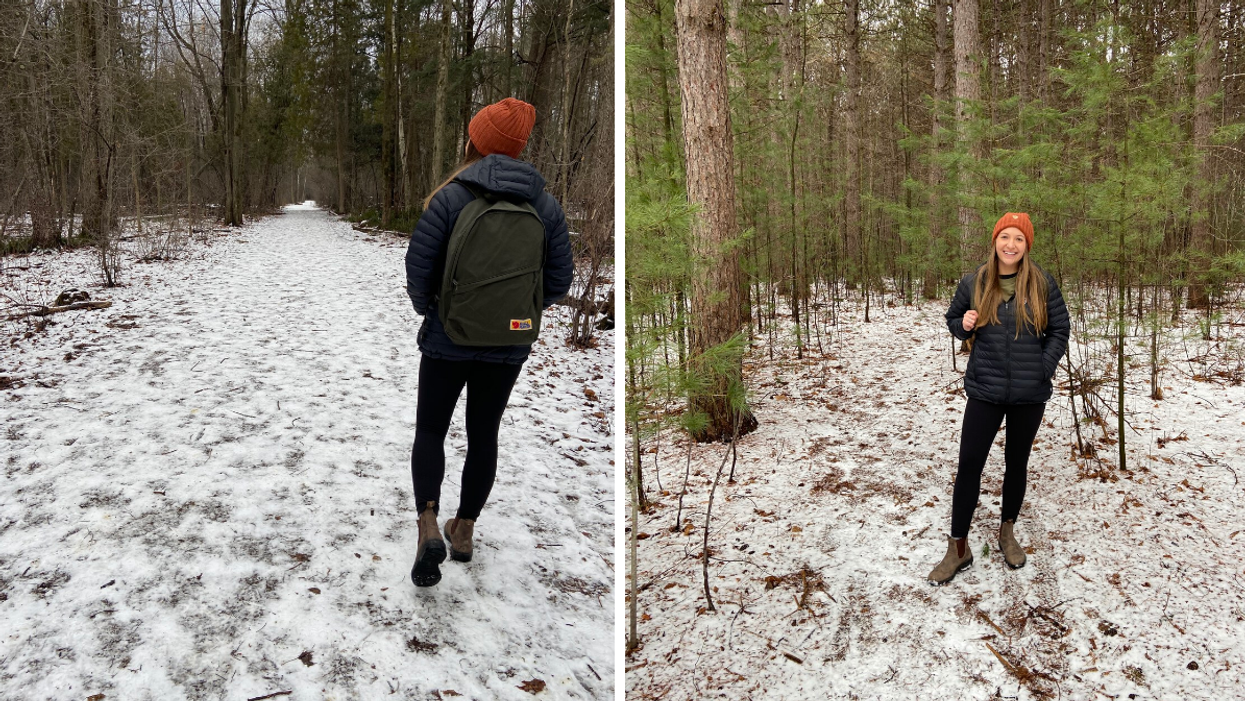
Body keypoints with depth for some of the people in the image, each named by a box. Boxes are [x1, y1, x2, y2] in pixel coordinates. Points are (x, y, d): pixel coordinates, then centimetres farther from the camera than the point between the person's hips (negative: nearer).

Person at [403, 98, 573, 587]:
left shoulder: (451, 197, -14)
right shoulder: (545, 204, -4)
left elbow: (418, 269, -13)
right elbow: (558, 281, -1)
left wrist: (428, 311, 7)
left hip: (449, 339, -3)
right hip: (510, 345, 3)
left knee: (430, 431, 13)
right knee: (483, 435, 18)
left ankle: (428, 525, -5)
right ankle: (464, 530, 28)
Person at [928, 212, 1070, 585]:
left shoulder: (1042, 283, -3)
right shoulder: (974, 282, -1)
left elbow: (1060, 330, 4)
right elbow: (953, 320, 11)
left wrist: (1044, 369, -5)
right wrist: (964, 325, -11)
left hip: (1029, 395, 0)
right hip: (985, 391, 0)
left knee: (1017, 464, 15)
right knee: (969, 464, -3)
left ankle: (1007, 532, 35)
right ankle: (958, 547, 7)